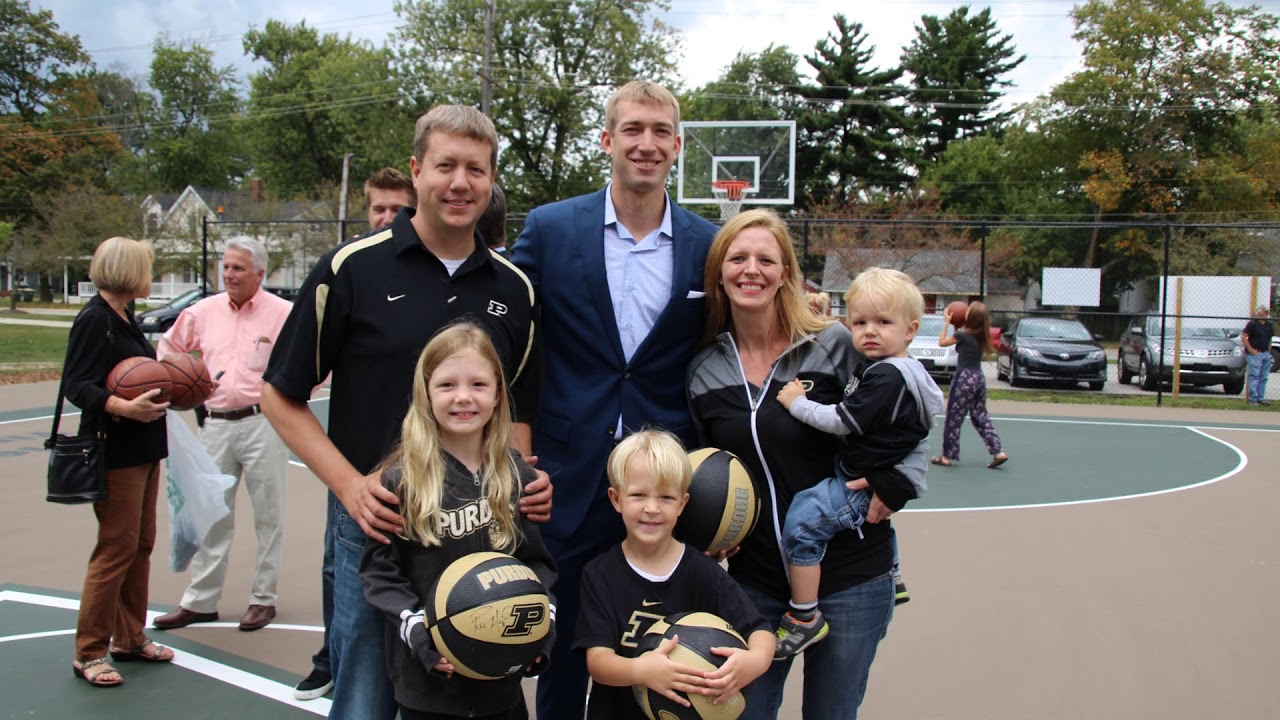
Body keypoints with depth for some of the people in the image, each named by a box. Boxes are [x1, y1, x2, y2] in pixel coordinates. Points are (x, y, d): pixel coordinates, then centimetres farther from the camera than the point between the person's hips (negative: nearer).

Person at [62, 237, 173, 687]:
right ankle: (89, 652, 8)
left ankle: (130, 639, 27)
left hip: (144, 450, 10)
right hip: (114, 451, -10)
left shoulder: (125, 317, 13)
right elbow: (76, 386, -21)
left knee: (141, 545, 15)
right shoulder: (94, 319, -14)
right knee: (116, 549, -4)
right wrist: (124, 407, -34)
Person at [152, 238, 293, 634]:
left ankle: (263, 598, 18)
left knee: (268, 515, 6)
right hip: (215, 424, 5)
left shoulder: (283, 313, -6)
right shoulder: (204, 311, 8)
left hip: (263, 424, -4)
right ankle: (200, 601, 21)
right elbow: (169, 346, 22)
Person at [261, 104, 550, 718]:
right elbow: (282, 396, -1)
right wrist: (349, 485, -13)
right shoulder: (352, 268, -5)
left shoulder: (513, 289, 6)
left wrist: (524, 478, -5)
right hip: (375, 528, -3)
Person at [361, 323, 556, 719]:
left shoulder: (520, 478, 0)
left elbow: (538, 560, 8)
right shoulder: (400, 480, -10)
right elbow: (379, 570, -6)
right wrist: (417, 632, -17)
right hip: (426, 676, -2)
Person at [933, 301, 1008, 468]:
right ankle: (999, 452, 7)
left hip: (964, 378, -7)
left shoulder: (962, 335, -13)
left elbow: (942, 342, 2)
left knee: (954, 418, 2)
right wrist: (957, 326, 14)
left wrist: (946, 322, 9)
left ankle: (947, 456, 8)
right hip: (979, 378, 7)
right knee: (981, 417, 13)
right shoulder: (981, 336, 6)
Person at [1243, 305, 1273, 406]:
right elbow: (1243, 337, -11)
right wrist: (1250, 349, -13)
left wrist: (1269, 350, 11)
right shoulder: (1252, 323, -7)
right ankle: (1253, 398, -4)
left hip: (1266, 354, 7)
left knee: (1263, 378, 9)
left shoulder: (1269, 325, 13)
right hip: (1255, 353, -7)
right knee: (1254, 376, -7)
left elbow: (1270, 338, 23)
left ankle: (1260, 398, 15)